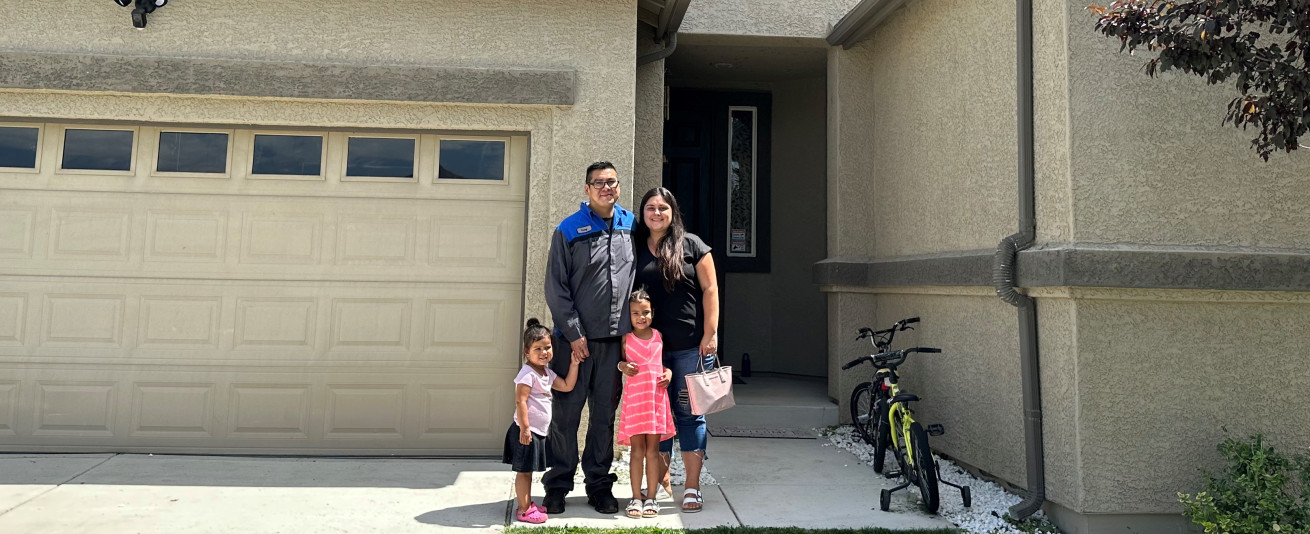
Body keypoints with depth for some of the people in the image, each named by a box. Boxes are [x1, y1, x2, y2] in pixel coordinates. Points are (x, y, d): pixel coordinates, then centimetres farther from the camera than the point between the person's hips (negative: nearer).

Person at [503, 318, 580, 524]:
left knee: (528, 470, 18)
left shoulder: (547, 372, 12)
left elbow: (567, 386, 17)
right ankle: (523, 510, 4)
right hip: (527, 431, -9)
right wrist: (524, 428, -24)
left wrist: (574, 364, 10)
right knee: (523, 470, -1)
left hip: (538, 431, 9)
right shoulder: (527, 374, -16)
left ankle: (528, 503, 27)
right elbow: (520, 401, -21)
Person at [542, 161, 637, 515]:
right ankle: (557, 486, 17)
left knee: (605, 415, 11)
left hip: (617, 339, 3)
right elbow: (556, 288, -4)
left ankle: (599, 485, 22)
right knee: (566, 414, 3)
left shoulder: (631, 225, 8)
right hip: (576, 339, -3)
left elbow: (639, 279, 12)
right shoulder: (568, 231, -2)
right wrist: (574, 333, -10)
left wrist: (632, 327, 5)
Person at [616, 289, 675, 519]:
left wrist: (668, 372, 0)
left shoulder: (658, 336, 8)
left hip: (657, 398, 2)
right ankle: (636, 497, 11)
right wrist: (622, 366, -10)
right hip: (634, 398, -2)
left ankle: (651, 497, 14)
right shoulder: (626, 338, 2)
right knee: (637, 450, 1)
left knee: (653, 450, 5)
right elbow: (618, 359, 11)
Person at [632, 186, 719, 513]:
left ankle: (692, 486, 8)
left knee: (689, 413, 1)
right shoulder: (635, 249, 9)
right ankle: (660, 482, 22)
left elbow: (710, 289, -1)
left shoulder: (691, 244, 1)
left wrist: (710, 334, -8)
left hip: (691, 345, -3)